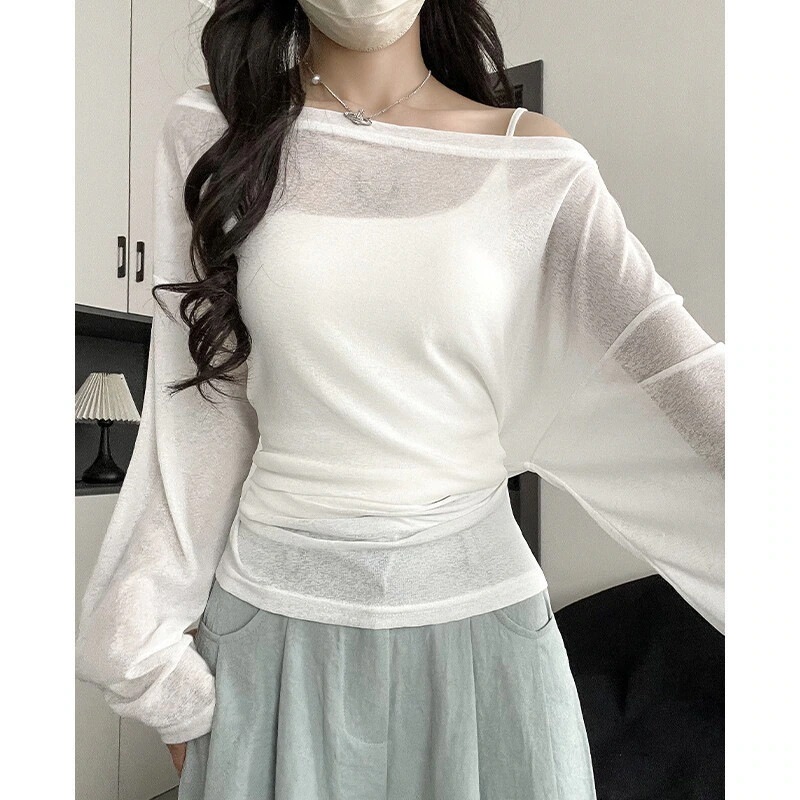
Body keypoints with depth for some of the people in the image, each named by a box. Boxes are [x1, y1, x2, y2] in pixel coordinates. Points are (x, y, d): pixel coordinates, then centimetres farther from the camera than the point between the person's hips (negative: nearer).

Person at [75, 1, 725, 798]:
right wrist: (157, 648, 2)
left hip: (480, 608, 0)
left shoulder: (536, 163, -3)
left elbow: (675, 372, -12)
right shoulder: (212, 133, -1)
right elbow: (197, 416, -1)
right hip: (274, 615, 1)